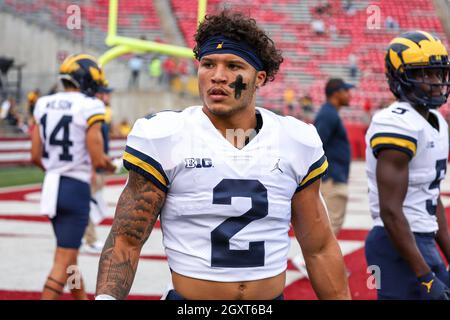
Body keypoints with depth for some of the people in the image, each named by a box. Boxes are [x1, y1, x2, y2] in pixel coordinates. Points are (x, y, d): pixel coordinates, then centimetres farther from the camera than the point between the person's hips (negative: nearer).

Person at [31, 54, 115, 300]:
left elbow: (36, 156, 8)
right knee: (64, 258, -3)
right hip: (76, 187, -7)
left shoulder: (44, 104, 6)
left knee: (68, 252, 20)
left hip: (51, 185, 7)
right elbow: (98, 160, -14)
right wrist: (111, 167, 8)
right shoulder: (88, 107, -13)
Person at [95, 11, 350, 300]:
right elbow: (126, 241, -6)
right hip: (187, 295, -2)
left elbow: (320, 249, 8)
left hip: (273, 296, 3)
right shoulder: (164, 140, -8)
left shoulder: (297, 143, 1)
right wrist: (106, 296, -21)